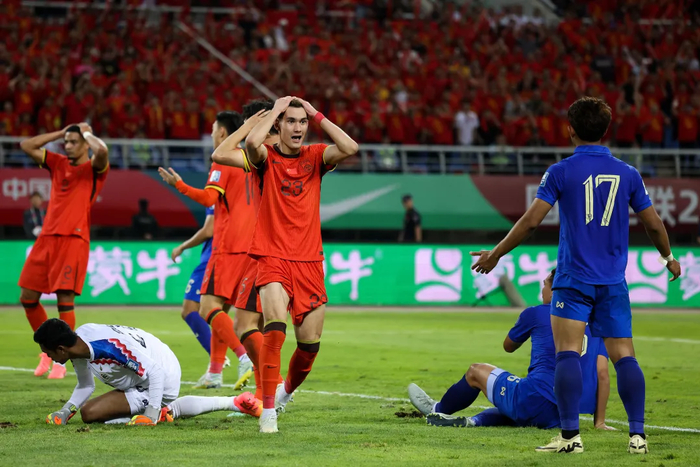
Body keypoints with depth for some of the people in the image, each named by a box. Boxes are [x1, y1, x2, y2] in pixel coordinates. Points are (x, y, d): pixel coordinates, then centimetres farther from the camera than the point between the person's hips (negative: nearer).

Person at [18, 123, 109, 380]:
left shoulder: (94, 169, 0)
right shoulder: (57, 163, 16)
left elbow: (102, 151, -23)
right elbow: (26, 146, 15)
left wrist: (87, 132, -4)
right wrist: (60, 133, 12)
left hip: (74, 239, -6)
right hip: (47, 237, 6)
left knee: (65, 298, -11)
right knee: (27, 296, 4)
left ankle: (60, 361, -2)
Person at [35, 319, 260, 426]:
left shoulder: (108, 347, -36)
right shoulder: (79, 342, -8)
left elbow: (155, 372, -33)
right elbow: (85, 386, 7)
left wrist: (151, 415, -34)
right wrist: (65, 411, -8)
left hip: (163, 380, -9)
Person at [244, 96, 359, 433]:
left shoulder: (315, 157, 7)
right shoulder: (266, 157, 0)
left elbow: (350, 148, -12)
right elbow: (252, 142, -25)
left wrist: (316, 114, -7)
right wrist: (276, 109, -11)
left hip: (309, 261, 3)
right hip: (272, 257, -3)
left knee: (310, 344, 5)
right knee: (275, 326, -27)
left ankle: (287, 391, 36)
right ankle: (268, 410, -23)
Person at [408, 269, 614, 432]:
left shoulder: (536, 314, 4)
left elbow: (508, 346, 23)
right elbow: (602, 374, 6)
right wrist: (599, 421, 9)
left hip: (535, 401, -5)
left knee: (476, 371, 21)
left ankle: (437, 410, 45)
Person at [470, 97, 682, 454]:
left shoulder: (561, 172, -5)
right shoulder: (627, 173, 5)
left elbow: (530, 221, -8)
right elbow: (654, 225, 11)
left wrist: (495, 254, 5)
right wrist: (668, 257, 30)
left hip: (573, 280, -3)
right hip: (613, 282, 3)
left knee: (567, 354, -5)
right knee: (624, 355, 4)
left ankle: (570, 435, -13)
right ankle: (637, 435, -1)